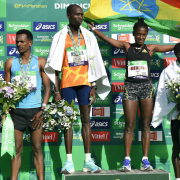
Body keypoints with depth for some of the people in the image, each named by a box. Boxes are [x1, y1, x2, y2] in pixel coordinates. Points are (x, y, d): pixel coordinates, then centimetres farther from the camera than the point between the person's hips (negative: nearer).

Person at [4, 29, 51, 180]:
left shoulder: (40, 62, 6)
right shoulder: (10, 63, 10)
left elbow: (47, 87, 4)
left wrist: (42, 110, -6)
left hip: (35, 110, -1)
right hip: (16, 111, 1)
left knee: (37, 149, 2)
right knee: (16, 149, 1)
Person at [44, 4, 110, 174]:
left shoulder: (88, 36, 7)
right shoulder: (60, 37, 1)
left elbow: (94, 63, 8)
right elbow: (55, 66, 1)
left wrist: (94, 86, 1)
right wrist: (56, 91, -4)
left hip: (85, 82, 2)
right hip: (67, 83, -2)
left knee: (86, 119, 3)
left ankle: (88, 160, 6)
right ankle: (69, 162, 2)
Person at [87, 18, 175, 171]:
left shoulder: (151, 48, 9)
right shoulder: (127, 47, 8)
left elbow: (173, 47, 11)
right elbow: (105, 38, 6)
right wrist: (91, 27, 3)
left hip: (146, 86, 1)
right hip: (130, 86, -1)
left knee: (145, 124, 2)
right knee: (130, 125, -3)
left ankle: (145, 160, 4)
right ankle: (127, 160, -1)